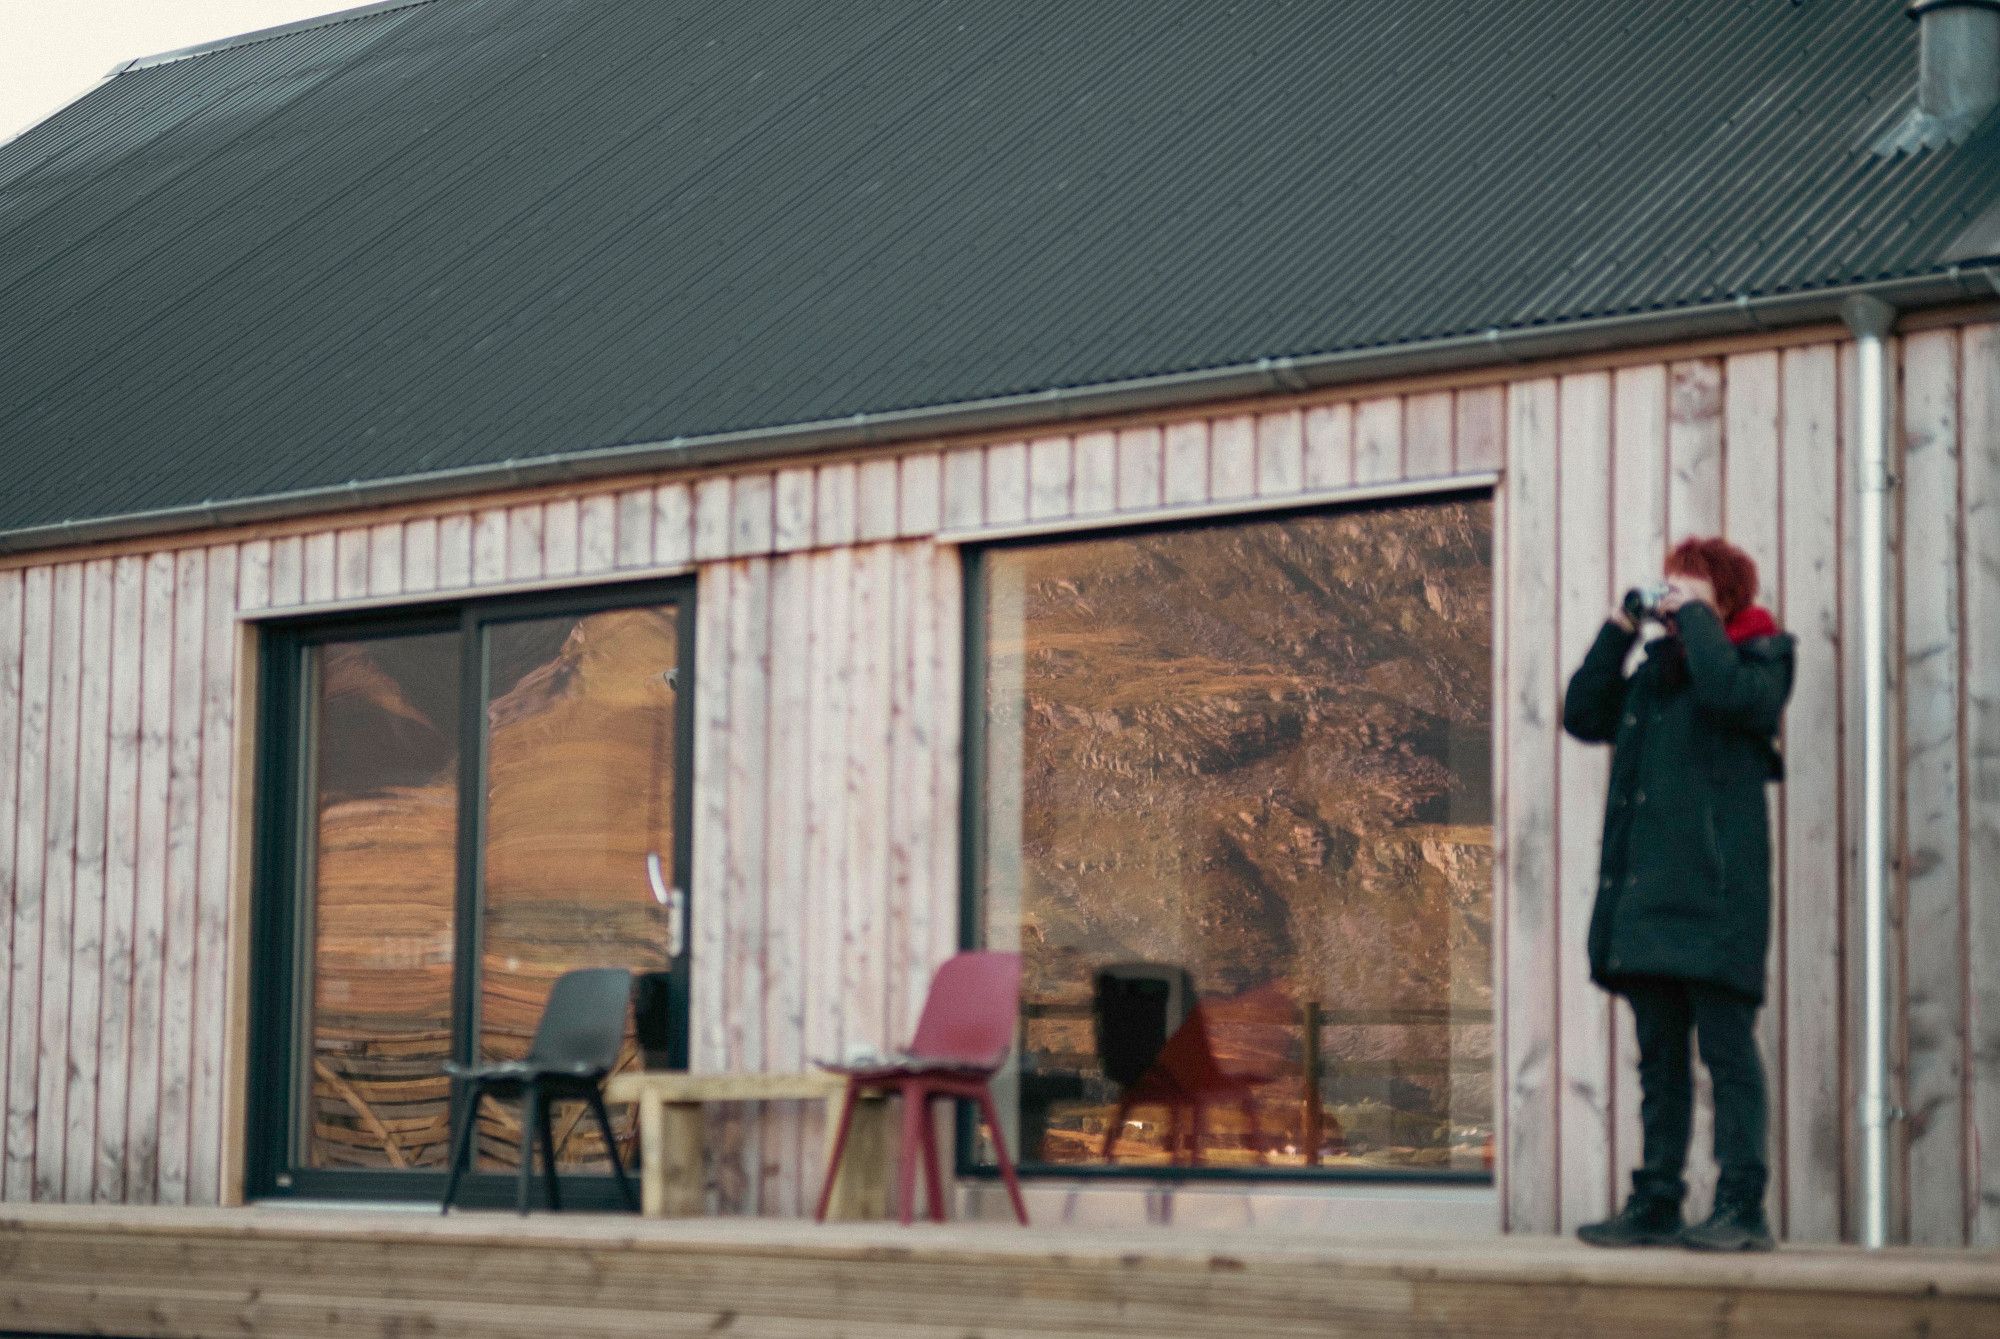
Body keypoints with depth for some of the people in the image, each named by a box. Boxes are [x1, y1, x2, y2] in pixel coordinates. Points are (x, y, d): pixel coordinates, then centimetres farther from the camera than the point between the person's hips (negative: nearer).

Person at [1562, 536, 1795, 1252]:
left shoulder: (1758, 658, 1)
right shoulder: (1654, 670, 21)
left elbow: (1728, 691, -21)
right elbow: (1583, 717, 17)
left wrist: (1694, 616, -8)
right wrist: (1620, 628, 12)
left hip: (1713, 890, -7)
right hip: (1646, 892, 7)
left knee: (1727, 1049, -8)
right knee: (1659, 1054, 9)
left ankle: (1741, 1208, -9)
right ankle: (1655, 1205, 12)